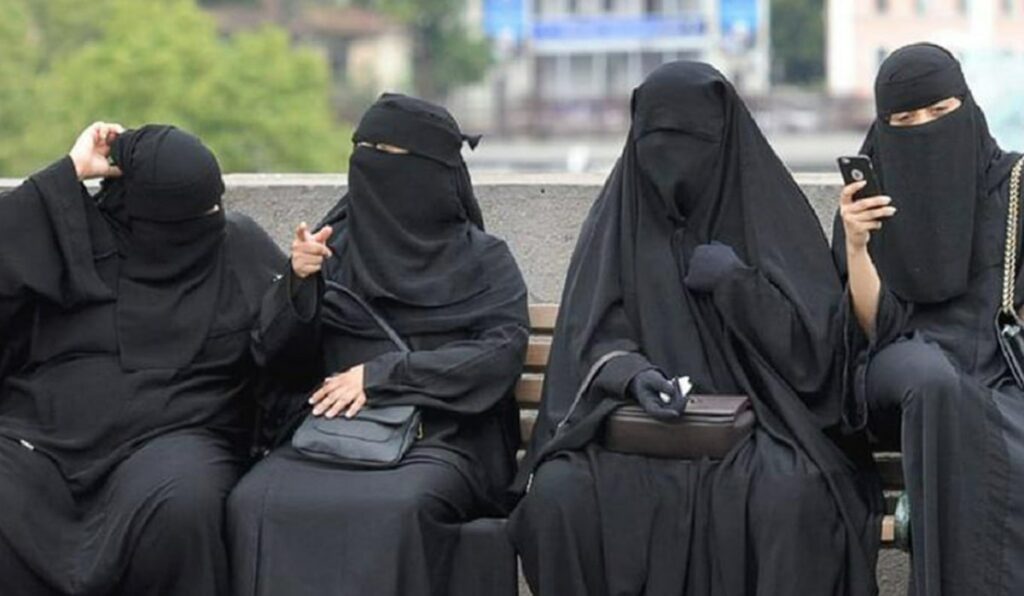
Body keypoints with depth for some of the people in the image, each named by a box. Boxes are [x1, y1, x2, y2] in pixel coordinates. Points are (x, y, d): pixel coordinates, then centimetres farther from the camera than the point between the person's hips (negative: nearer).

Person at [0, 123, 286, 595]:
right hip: (38, 435, 1)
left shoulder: (242, 250, 11)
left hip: (170, 437, 0)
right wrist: (69, 174, -6)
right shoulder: (69, 235, 9)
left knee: (178, 507, -36)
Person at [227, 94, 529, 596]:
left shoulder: (482, 259, 8)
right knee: (256, 503, -29)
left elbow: (503, 351, -7)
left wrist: (385, 374, -15)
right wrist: (299, 283, -10)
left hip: (441, 433, -3)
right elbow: (276, 352, 11)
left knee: (393, 509, -36)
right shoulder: (336, 245, 15)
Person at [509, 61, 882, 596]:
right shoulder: (619, 214, 10)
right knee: (558, 491, -28)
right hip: (639, 422, 2)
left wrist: (738, 282, -15)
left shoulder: (768, 206, 4)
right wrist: (633, 375, -19)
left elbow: (813, 339, -2)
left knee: (789, 492, -35)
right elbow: (592, 336, 2)